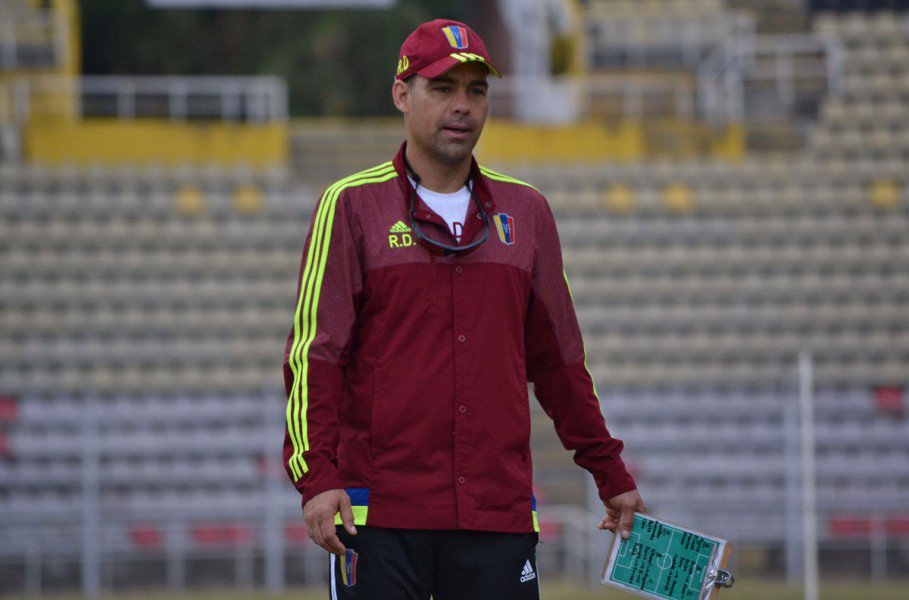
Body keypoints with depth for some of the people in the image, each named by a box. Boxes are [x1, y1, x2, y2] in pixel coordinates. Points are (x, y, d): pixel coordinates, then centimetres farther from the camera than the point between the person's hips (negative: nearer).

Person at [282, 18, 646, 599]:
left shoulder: (526, 212, 13)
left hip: (500, 515, 3)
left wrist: (611, 474, 21)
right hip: (380, 514, -3)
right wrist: (318, 478, -14)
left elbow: (559, 360, 20)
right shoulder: (352, 206, 3)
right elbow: (313, 352, -2)